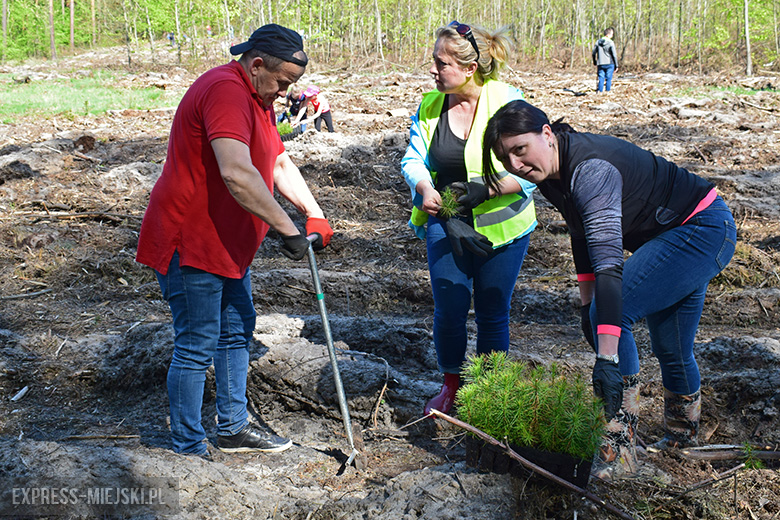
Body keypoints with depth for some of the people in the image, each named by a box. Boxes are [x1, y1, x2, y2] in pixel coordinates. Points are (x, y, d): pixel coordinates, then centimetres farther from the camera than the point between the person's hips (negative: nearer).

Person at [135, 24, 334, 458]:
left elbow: (280, 163, 19)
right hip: (190, 243, -11)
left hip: (227, 243, 11)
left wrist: (315, 214, 8)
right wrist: (288, 228, -32)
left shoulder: (258, 98, 12)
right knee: (196, 349, -4)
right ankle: (189, 452, 7)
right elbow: (237, 174, -37)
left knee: (237, 331, 20)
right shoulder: (226, 91, -24)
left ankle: (233, 428, 34)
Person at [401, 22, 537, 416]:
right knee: (449, 309, 1)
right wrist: (424, 187, -18)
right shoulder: (430, 105, 0)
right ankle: (450, 385, 24)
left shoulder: (508, 102, -13)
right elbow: (414, 158, 4)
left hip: (500, 227, -3)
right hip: (446, 223, 3)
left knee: (493, 313, 7)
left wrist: (485, 189, -28)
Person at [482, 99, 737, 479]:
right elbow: (583, 234, 12)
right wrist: (586, 302, 11)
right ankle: (682, 439, 40)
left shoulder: (590, 170, -33)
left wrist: (607, 357, -46)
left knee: (613, 311, -21)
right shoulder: (553, 170, -5)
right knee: (670, 348, 19)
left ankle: (620, 447, -17)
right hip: (675, 235, 10)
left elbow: (609, 262, -41)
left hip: (704, 230, -10)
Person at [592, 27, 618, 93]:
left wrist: (595, 62, 21)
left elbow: (593, 53, 7)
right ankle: (607, 91, 4)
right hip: (609, 64, -4)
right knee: (608, 79, 3)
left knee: (600, 79, 6)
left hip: (600, 64, 4)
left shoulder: (598, 42, 4)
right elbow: (614, 55, -9)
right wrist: (616, 65, -2)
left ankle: (599, 91, 3)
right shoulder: (610, 43, -9)